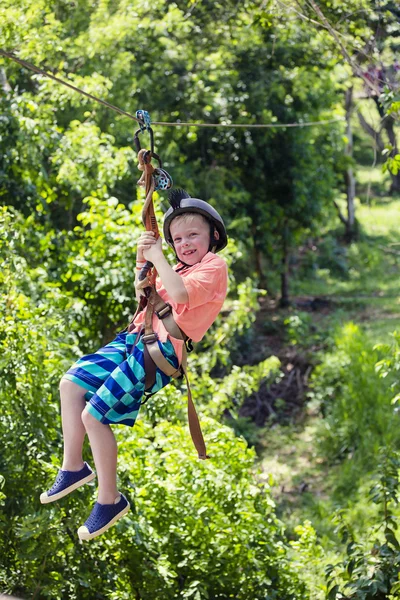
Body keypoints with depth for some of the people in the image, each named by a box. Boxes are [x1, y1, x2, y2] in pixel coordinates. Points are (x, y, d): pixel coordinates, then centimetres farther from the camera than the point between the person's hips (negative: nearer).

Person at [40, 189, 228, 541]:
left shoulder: (214, 266, -7)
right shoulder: (181, 268, 23)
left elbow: (180, 293, -25)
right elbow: (147, 298, 27)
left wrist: (157, 256, -15)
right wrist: (142, 261, 11)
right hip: (137, 339, 10)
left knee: (93, 414, -16)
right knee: (70, 384, 5)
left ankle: (109, 500, -3)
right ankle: (73, 467, 17)